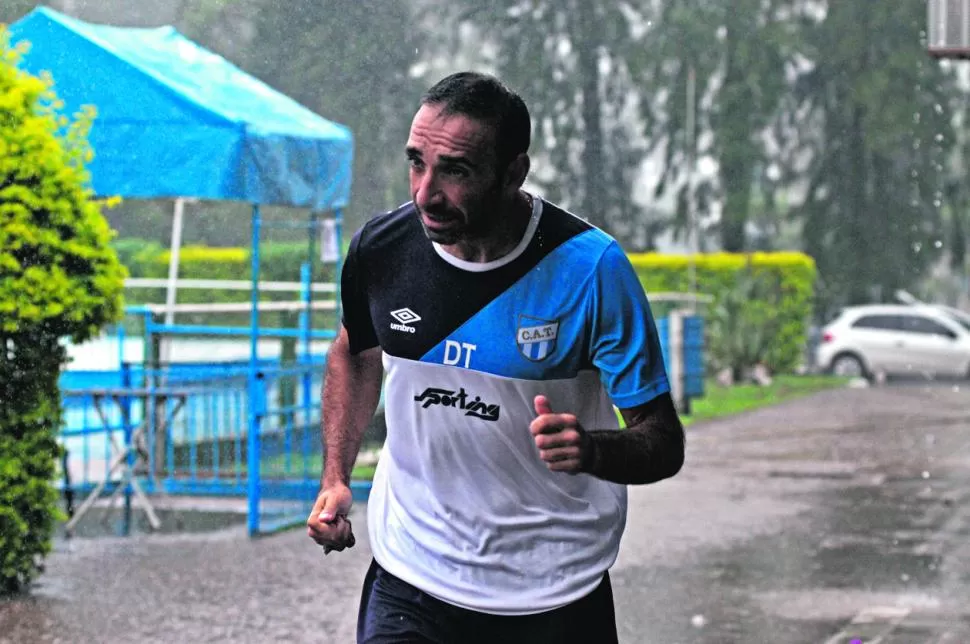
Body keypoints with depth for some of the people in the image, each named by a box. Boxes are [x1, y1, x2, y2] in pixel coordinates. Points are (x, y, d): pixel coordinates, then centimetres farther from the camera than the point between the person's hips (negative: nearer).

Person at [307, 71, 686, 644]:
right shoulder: (381, 248, -8)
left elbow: (665, 445, -15)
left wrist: (590, 449, -36)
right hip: (408, 577, 2)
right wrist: (336, 479, 6)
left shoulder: (591, 267, -19)